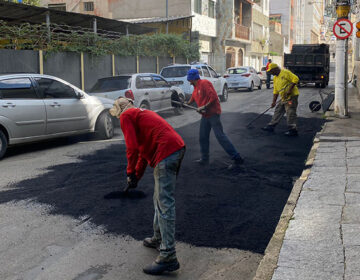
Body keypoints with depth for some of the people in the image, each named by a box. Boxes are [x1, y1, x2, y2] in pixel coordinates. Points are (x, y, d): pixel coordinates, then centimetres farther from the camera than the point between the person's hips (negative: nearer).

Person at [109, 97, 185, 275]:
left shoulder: (126, 116, 3)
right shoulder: (140, 113, 31)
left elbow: (132, 148, -9)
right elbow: (144, 149, 32)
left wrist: (131, 173, 3)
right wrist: (137, 176, 32)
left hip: (166, 153, -10)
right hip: (178, 148, 10)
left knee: (164, 204, -10)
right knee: (160, 199, 22)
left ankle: (168, 257, -9)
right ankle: (158, 239, 36)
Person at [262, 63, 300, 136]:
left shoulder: (285, 72, -13)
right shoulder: (275, 78, 14)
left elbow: (295, 79, -21)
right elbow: (275, 91, 17)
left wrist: (289, 90, -24)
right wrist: (274, 101, 12)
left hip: (292, 96, -9)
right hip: (283, 98, 9)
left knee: (290, 113, -10)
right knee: (278, 111, 13)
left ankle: (292, 130, -6)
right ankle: (271, 126, 22)